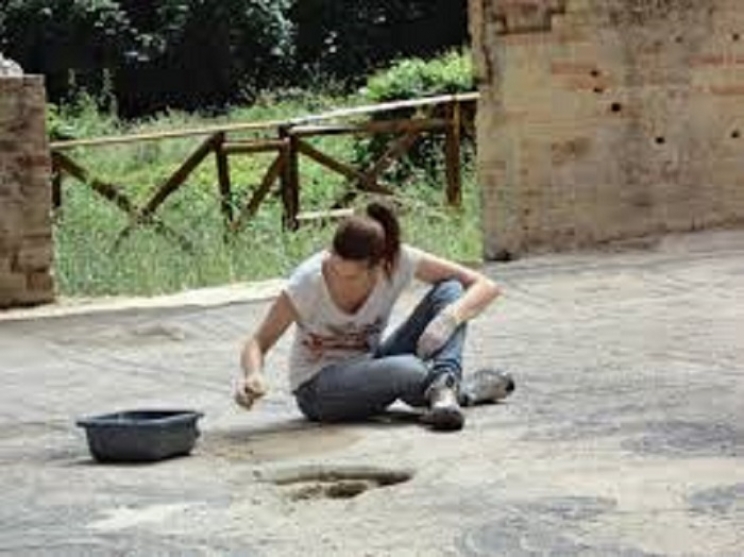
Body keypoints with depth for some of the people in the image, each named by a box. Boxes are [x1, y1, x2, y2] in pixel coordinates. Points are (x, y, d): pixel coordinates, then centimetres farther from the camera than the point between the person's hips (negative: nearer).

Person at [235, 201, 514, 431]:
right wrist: (253, 375, -37)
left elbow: (486, 287, -18)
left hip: (370, 368, 4)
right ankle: (462, 390, -9)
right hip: (318, 389, -4)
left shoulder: (399, 261, -20)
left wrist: (450, 318, -36)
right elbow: (257, 343, -14)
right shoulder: (308, 281, -24)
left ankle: (444, 387, -27)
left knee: (450, 290, -16)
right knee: (408, 370, -37)